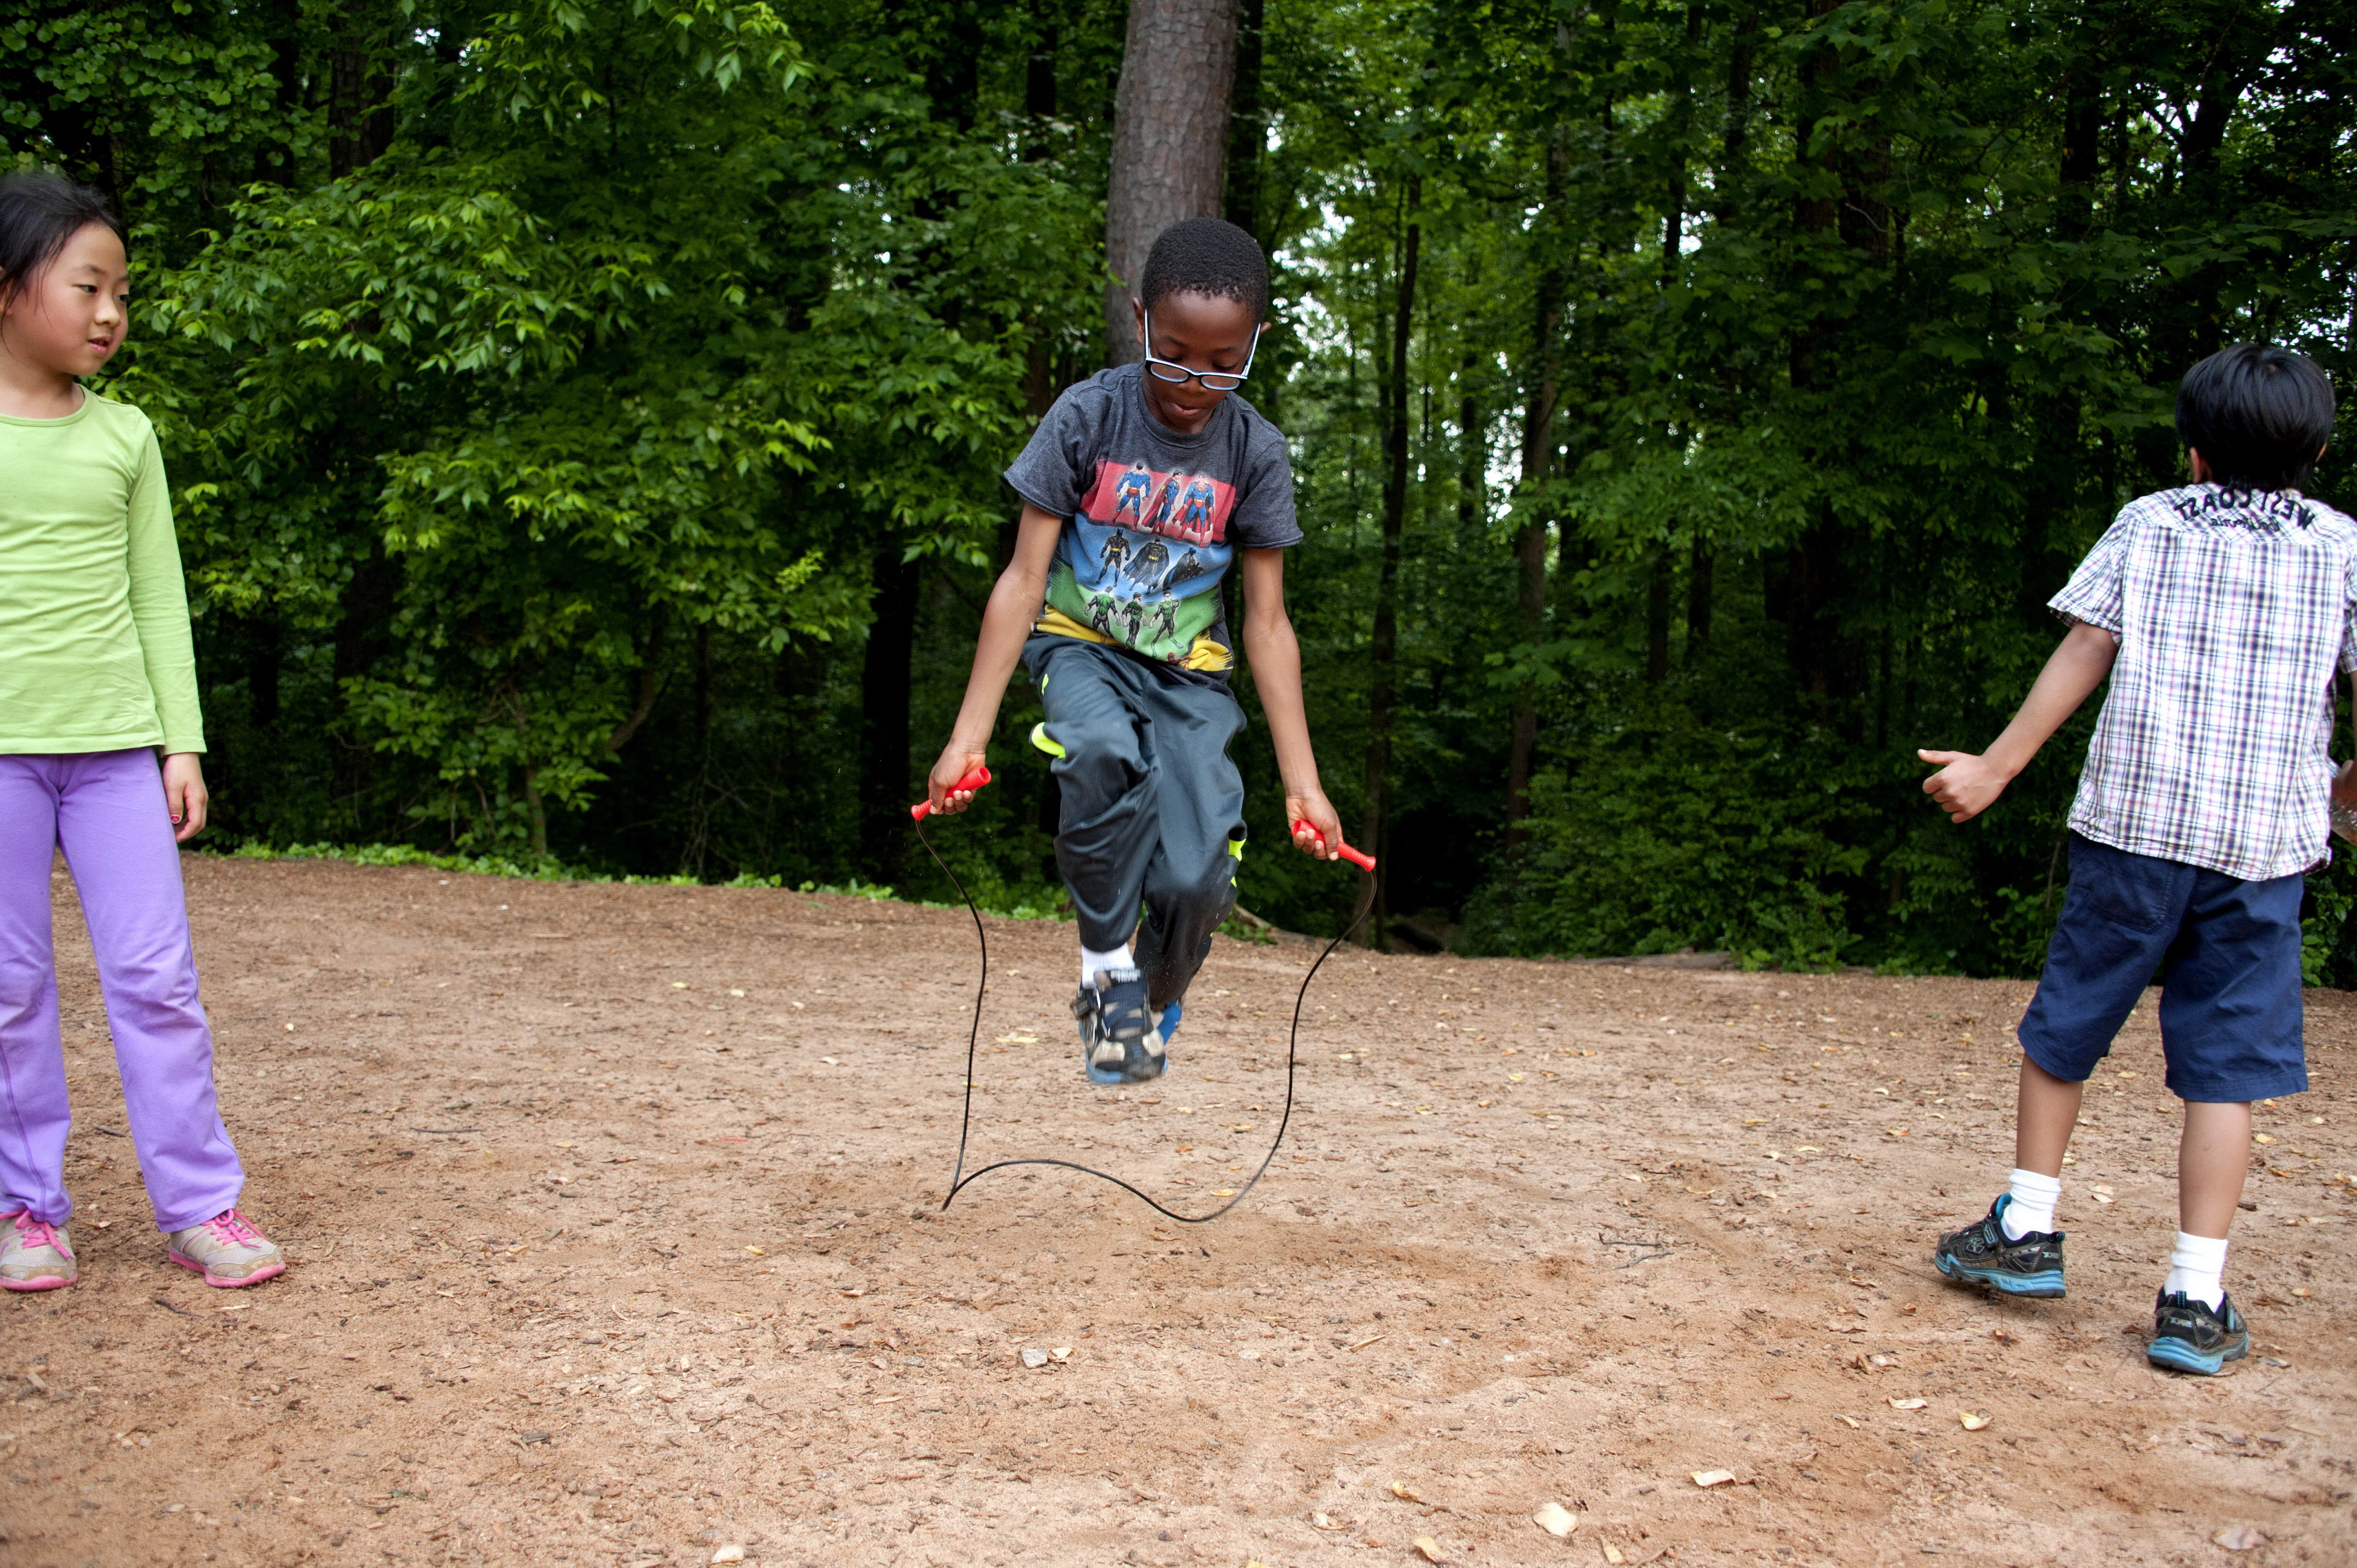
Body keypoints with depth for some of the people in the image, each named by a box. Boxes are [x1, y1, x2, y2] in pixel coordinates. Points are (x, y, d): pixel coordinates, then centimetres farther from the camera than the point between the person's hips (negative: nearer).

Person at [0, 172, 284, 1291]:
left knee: (156, 977, 0)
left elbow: (158, 598, 9)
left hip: (116, 745, 2)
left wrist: (181, 742, 5)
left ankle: (199, 1205, 8)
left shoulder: (123, 437, 7)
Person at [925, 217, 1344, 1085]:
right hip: (1080, 645, -1)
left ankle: (1153, 1006, 14)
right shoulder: (1088, 416, -14)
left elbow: (1267, 624, -6)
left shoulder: (1255, 451, -9)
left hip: (1188, 671, 1)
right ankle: (1107, 973, -17)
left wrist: (1302, 781, -11)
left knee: (1196, 880, -19)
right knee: (1105, 753, -37)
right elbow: (1023, 580, -13)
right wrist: (969, 736, -19)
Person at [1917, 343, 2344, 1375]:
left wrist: (1996, 769, 3)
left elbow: (2085, 653, -1)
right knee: (2226, 1065, 4)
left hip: (2131, 823, 0)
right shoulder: (2342, 548, 5)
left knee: (2064, 1027, 14)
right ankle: (2195, 1299, 2)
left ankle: (2026, 1232, 22)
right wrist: (2337, 794, 17)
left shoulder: (2148, 524, 5)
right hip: (2263, 842, 0)